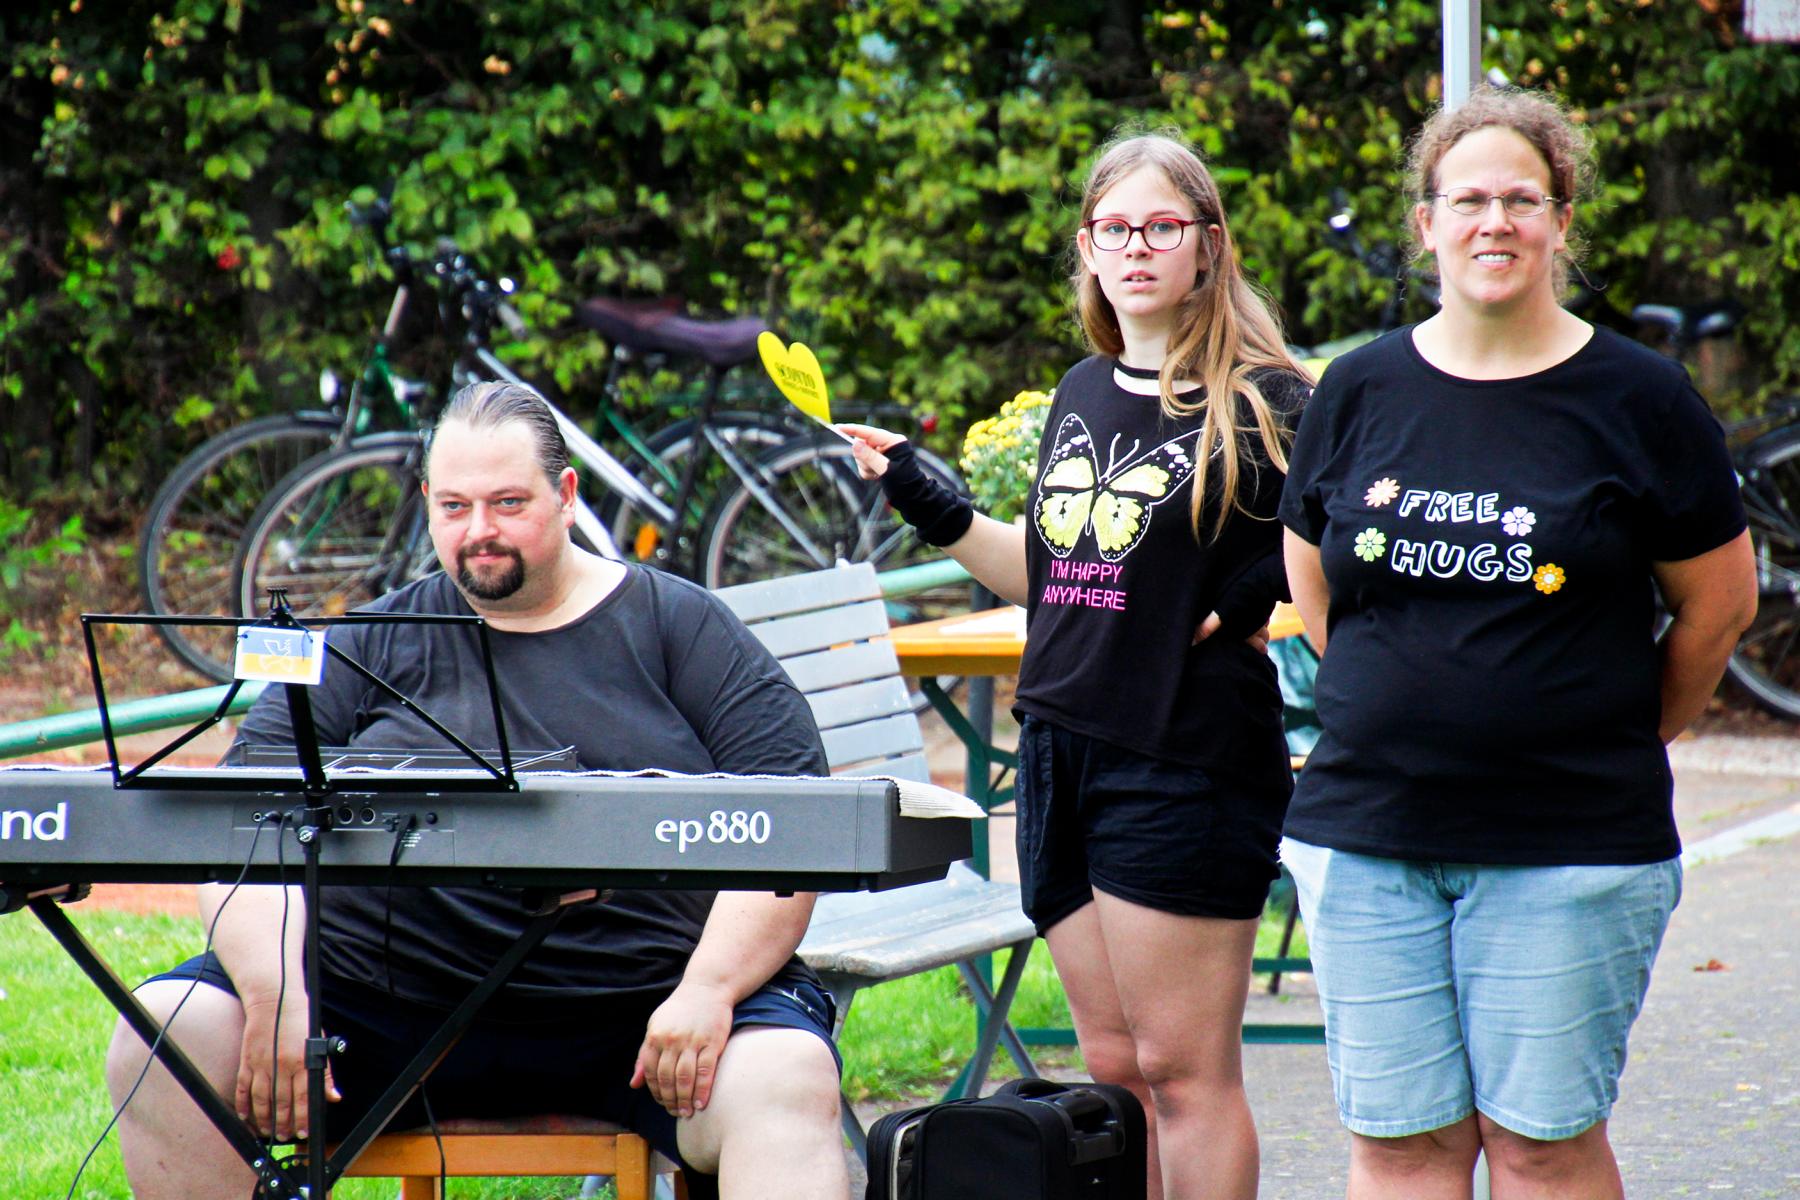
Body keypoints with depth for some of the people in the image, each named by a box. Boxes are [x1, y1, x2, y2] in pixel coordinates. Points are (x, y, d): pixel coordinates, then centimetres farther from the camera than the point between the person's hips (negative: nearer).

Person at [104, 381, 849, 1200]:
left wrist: (709, 991, -16)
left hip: (642, 1002, -2)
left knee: (786, 1078, -32)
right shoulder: (369, 646, 14)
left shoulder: (683, 631, 10)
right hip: (387, 1001, 2)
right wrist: (275, 993, -14)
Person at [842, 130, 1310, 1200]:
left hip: (1191, 759, -7)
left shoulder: (1265, 404, -6)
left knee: (1183, 1068, -6)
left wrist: (1265, 592, -23)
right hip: (1063, 750, 7)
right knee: (1113, 1068, 8)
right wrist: (932, 508, 13)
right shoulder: (1082, 396, 15)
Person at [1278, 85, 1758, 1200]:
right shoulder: (1360, 391, 6)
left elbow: (1720, 605, 5)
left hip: (1567, 846, -3)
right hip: (1366, 834, 3)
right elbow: (1311, 582, 20)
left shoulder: (1636, 398, -3)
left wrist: (1617, 744, 10)